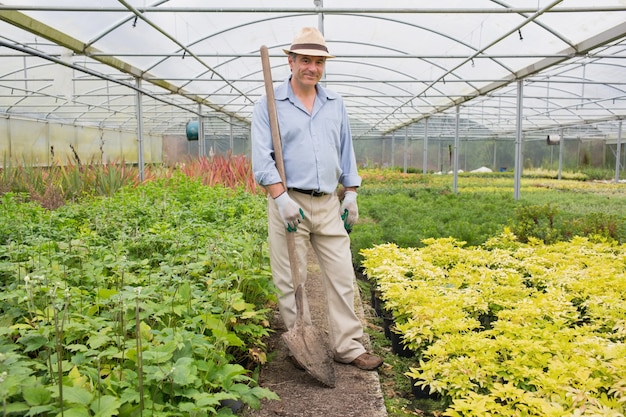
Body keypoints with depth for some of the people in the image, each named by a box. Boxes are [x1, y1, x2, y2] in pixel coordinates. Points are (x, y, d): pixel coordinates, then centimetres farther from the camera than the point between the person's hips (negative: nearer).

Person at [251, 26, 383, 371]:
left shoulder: (335, 104, 13)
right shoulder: (269, 105, -2)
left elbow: (346, 152, 18)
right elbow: (262, 159, -10)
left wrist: (351, 195, 12)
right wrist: (282, 199, -19)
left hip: (328, 204, 4)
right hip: (289, 201, -4)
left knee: (342, 276, 4)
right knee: (291, 281, 3)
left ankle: (348, 346, 15)